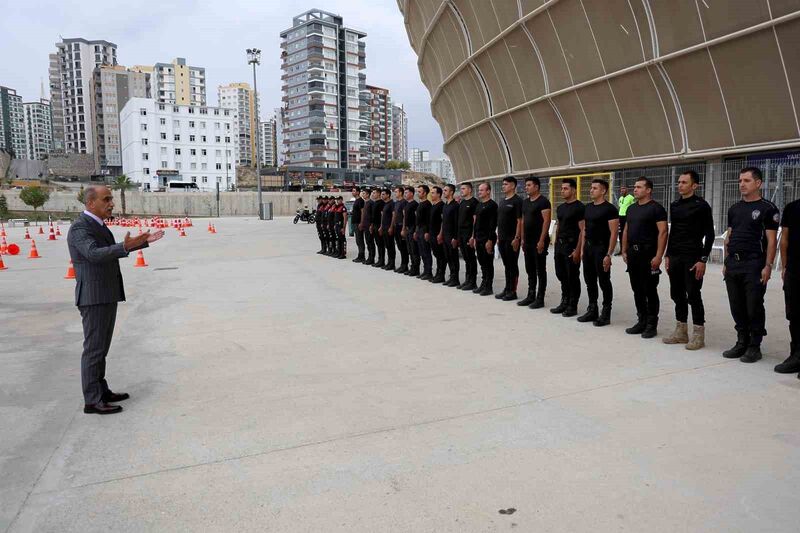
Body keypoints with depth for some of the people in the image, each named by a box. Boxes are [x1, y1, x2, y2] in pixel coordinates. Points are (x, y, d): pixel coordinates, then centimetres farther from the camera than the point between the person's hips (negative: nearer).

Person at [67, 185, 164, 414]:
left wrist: (143, 242, 21)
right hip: (94, 297, -10)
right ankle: (92, 401, 4)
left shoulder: (97, 225, 14)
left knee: (101, 347, 16)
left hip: (107, 296, 10)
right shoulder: (80, 227, -16)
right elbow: (94, 254, -33)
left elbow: (112, 250, 26)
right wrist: (125, 247, -45)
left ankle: (101, 391, 27)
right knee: (94, 348, -3)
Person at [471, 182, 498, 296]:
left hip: (487, 239, -8)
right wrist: (474, 237, 16)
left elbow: (493, 224, -16)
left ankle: (488, 287, 4)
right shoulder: (479, 205, 16)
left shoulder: (492, 205, -11)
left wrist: (490, 240, -20)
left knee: (488, 263, -2)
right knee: (482, 262, 13)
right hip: (478, 238, 8)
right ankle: (483, 285, 21)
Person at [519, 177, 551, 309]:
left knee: (540, 270, -1)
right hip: (528, 242, 8)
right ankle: (531, 296, 22)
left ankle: (540, 299, 4)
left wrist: (542, 240, -21)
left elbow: (546, 221, -16)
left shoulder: (543, 202, -11)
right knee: (530, 270, 13)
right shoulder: (525, 202, 14)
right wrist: (523, 239, 14)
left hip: (539, 242, -8)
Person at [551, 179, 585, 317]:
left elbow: (583, 230, -15)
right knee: (562, 276, 13)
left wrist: (578, 250, -20)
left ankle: (573, 306, 8)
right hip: (560, 246, 8)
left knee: (573, 277, 0)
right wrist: (556, 246, 15)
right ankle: (565, 302, 25)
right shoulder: (560, 208, 13)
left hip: (572, 246, -8)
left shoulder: (579, 207, -12)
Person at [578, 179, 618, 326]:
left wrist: (609, 255, -19)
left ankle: (606, 314, 8)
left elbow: (614, 233, -15)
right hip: (588, 248, 8)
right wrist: (583, 248, 13)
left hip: (601, 249, -8)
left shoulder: (609, 209, -12)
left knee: (604, 282, 0)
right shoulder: (588, 207, 12)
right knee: (590, 281, 13)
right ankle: (592, 311, 24)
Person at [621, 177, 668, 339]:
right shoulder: (631, 208, 16)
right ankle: (641, 321, 22)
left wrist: (658, 256, -20)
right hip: (633, 253, 7)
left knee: (650, 290, -2)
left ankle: (652, 325, 7)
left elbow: (663, 232, -14)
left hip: (648, 254, -7)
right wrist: (624, 251, 14)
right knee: (637, 289, 12)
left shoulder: (656, 208, -8)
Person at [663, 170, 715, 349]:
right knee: (677, 295, 10)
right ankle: (681, 332, 21)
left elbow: (709, 235, -10)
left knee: (693, 296, -3)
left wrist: (703, 260, -15)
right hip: (675, 257, 7)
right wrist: (667, 255, 12)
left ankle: (698, 335, 7)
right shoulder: (674, 205, 11)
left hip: (693, 258, -7)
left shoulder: (701, 206, -8)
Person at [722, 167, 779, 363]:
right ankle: (742, 343, 22)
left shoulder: (767, 208, -4)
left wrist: (768, 266, -14)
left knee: (754, 308, -1)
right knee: (737, 308, 11)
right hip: (733, 265, 6)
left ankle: (754, 347, 10)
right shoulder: (734, 209, 14)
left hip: (753, 266, -6)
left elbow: (771, 240, -8)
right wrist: (726, 263, 14)